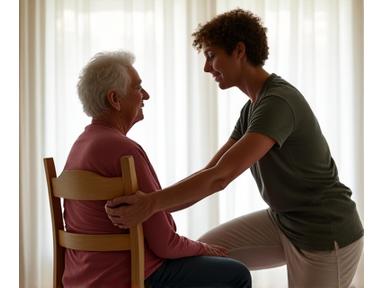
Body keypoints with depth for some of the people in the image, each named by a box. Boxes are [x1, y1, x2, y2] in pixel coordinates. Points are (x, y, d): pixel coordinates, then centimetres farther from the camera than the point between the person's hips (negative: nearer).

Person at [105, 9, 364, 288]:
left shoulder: (278, 102, -25)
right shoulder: (252, 108, 6)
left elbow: (221, 176, -33)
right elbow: (210, 173, 5)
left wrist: (152, 203, -34)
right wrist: (147, 208, -2)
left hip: (326, 235, -9)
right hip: (284, 221, 9)